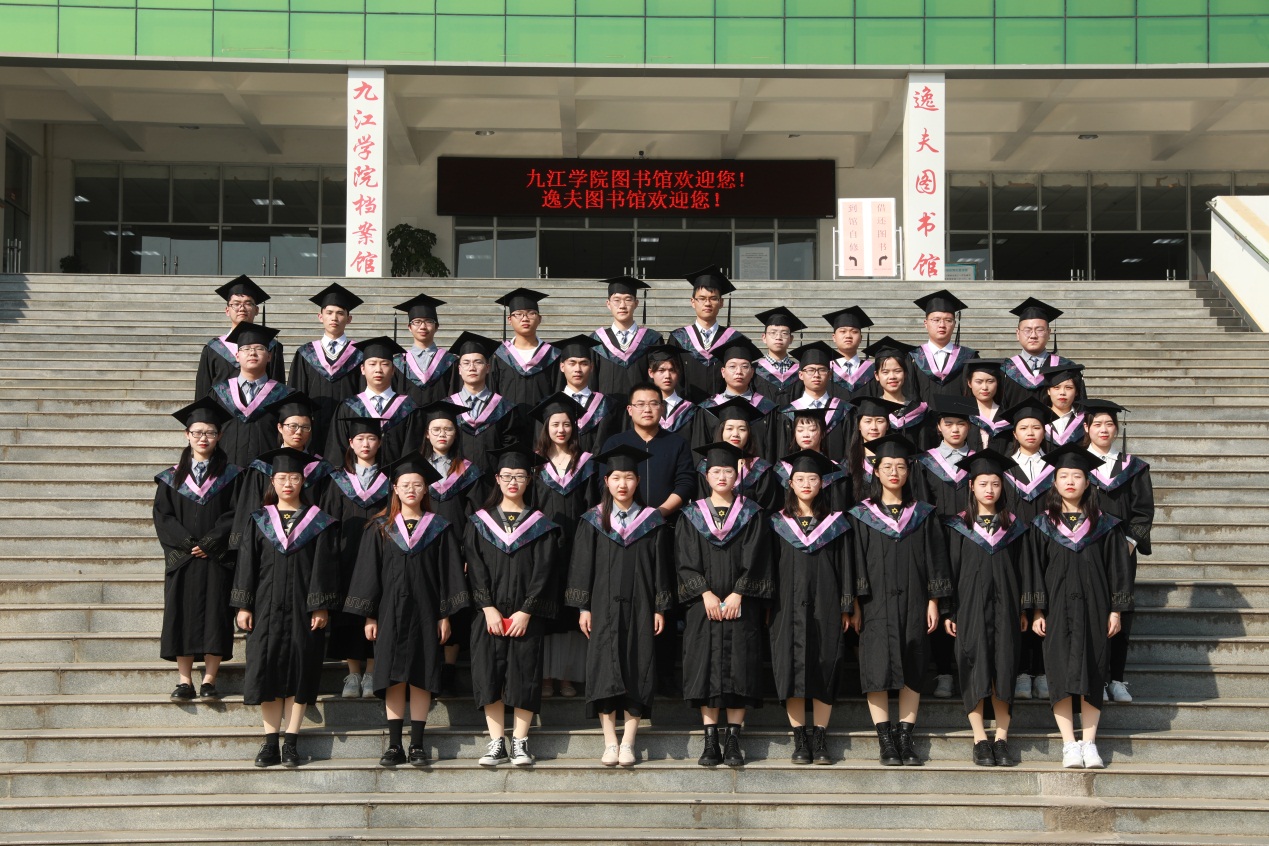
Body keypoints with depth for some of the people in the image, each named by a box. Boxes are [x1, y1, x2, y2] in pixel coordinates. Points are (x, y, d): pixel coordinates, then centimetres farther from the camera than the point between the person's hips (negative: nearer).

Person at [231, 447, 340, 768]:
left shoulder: (318, 522, 4)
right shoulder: (260, 520, 9)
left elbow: (324, 565, -1)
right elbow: (246, 563, 6)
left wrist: (321, 606, -8)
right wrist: (243, 606, -1)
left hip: (302, 607, -1)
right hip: (267, 606, 1)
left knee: (299, 669, 0)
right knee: (266, 669, 0)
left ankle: (291, 742, 6)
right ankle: (270, 741, 6)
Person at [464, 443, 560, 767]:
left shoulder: (540, 525, 6)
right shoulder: (480, 522, 9)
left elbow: (543, 571, -1)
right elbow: (475, 568, 1)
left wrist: (526, 611, -11)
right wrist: (488, 608, -11)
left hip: (526, 614, -1)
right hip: (488, 612, 1)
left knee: (525, 674, -3)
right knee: (489, 673, -3)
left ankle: (520, 741, 4)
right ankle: (496, 743, 2)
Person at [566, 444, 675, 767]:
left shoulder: (652, 522, 6)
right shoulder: (593, 521, 6)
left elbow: (661, 567, 5)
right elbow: (581, 565, 5)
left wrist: (660, 608, 0)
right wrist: (583, 607, -2)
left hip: (639, 608, 0)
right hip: (603, 607, 0)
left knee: (637, 673, -2)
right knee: (605, 673, -4)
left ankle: (628, 744, 3)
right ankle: (610, 744, 1)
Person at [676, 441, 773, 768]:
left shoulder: (751, 515, 7)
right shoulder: (692, 516, 9)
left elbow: (756, 560, -1)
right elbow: (686, 561, 2)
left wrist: (737, 594, -12)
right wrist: (706, 594, -10)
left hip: (741, 604, -1)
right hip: (703, 606, 1)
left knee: (739, 671, -4)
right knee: (706, 669, -3)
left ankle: (733, 741, 1)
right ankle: (711, 741, 1)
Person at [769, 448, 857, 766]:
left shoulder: (835, 522, 8)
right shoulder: (779, 523, 8)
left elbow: (845, 566, 7)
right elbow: (769, 566, 8)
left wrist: (845, 608, 1)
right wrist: (768, 607, 1)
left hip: (825, 605, 0)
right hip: (789, 606, 0)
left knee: (824, 671, -1)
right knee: (792, 670, -3)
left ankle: (820, 740, 5)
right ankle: (800, 740, 3)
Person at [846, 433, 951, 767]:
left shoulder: (922, 515, 9)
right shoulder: (862, 515, 4)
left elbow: (934, 560, 8)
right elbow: (855, 562, 1)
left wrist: (933, 602, 0)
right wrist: (855, 605, -6)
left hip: (912, 602, 2)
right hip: (876, 604, -2)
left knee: (912, 671, 2)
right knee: (878, 669, -5)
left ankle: (906, 737, 8)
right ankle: (885, 740, 0)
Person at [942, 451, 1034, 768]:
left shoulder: (1014, 527, 9)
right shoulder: (959, 526, 4)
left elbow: (1023, 568, 9)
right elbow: (950, 569, 2)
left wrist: (1023, 610, 3)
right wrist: (948, 611, -3)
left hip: (1004, 607, 1)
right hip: (970, 607, -1)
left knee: (1004, 671, 0)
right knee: (974, 672, -3)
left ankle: (1001, 740, 5)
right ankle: (980, 740, 3)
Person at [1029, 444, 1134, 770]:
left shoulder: (1104, 525, 6)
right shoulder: (1043, 525, 5)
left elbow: (1117, 567, 6)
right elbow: (1035, 568, 3)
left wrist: (1116, 609, 0)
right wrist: (1037, 610, -5)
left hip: (1093, 605, 0)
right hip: (1057, 606, 0)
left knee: (1092, 673, 1)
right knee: (1061, 673, -3)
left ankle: (1089, 743, 7)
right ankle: (1069, 744, 0)